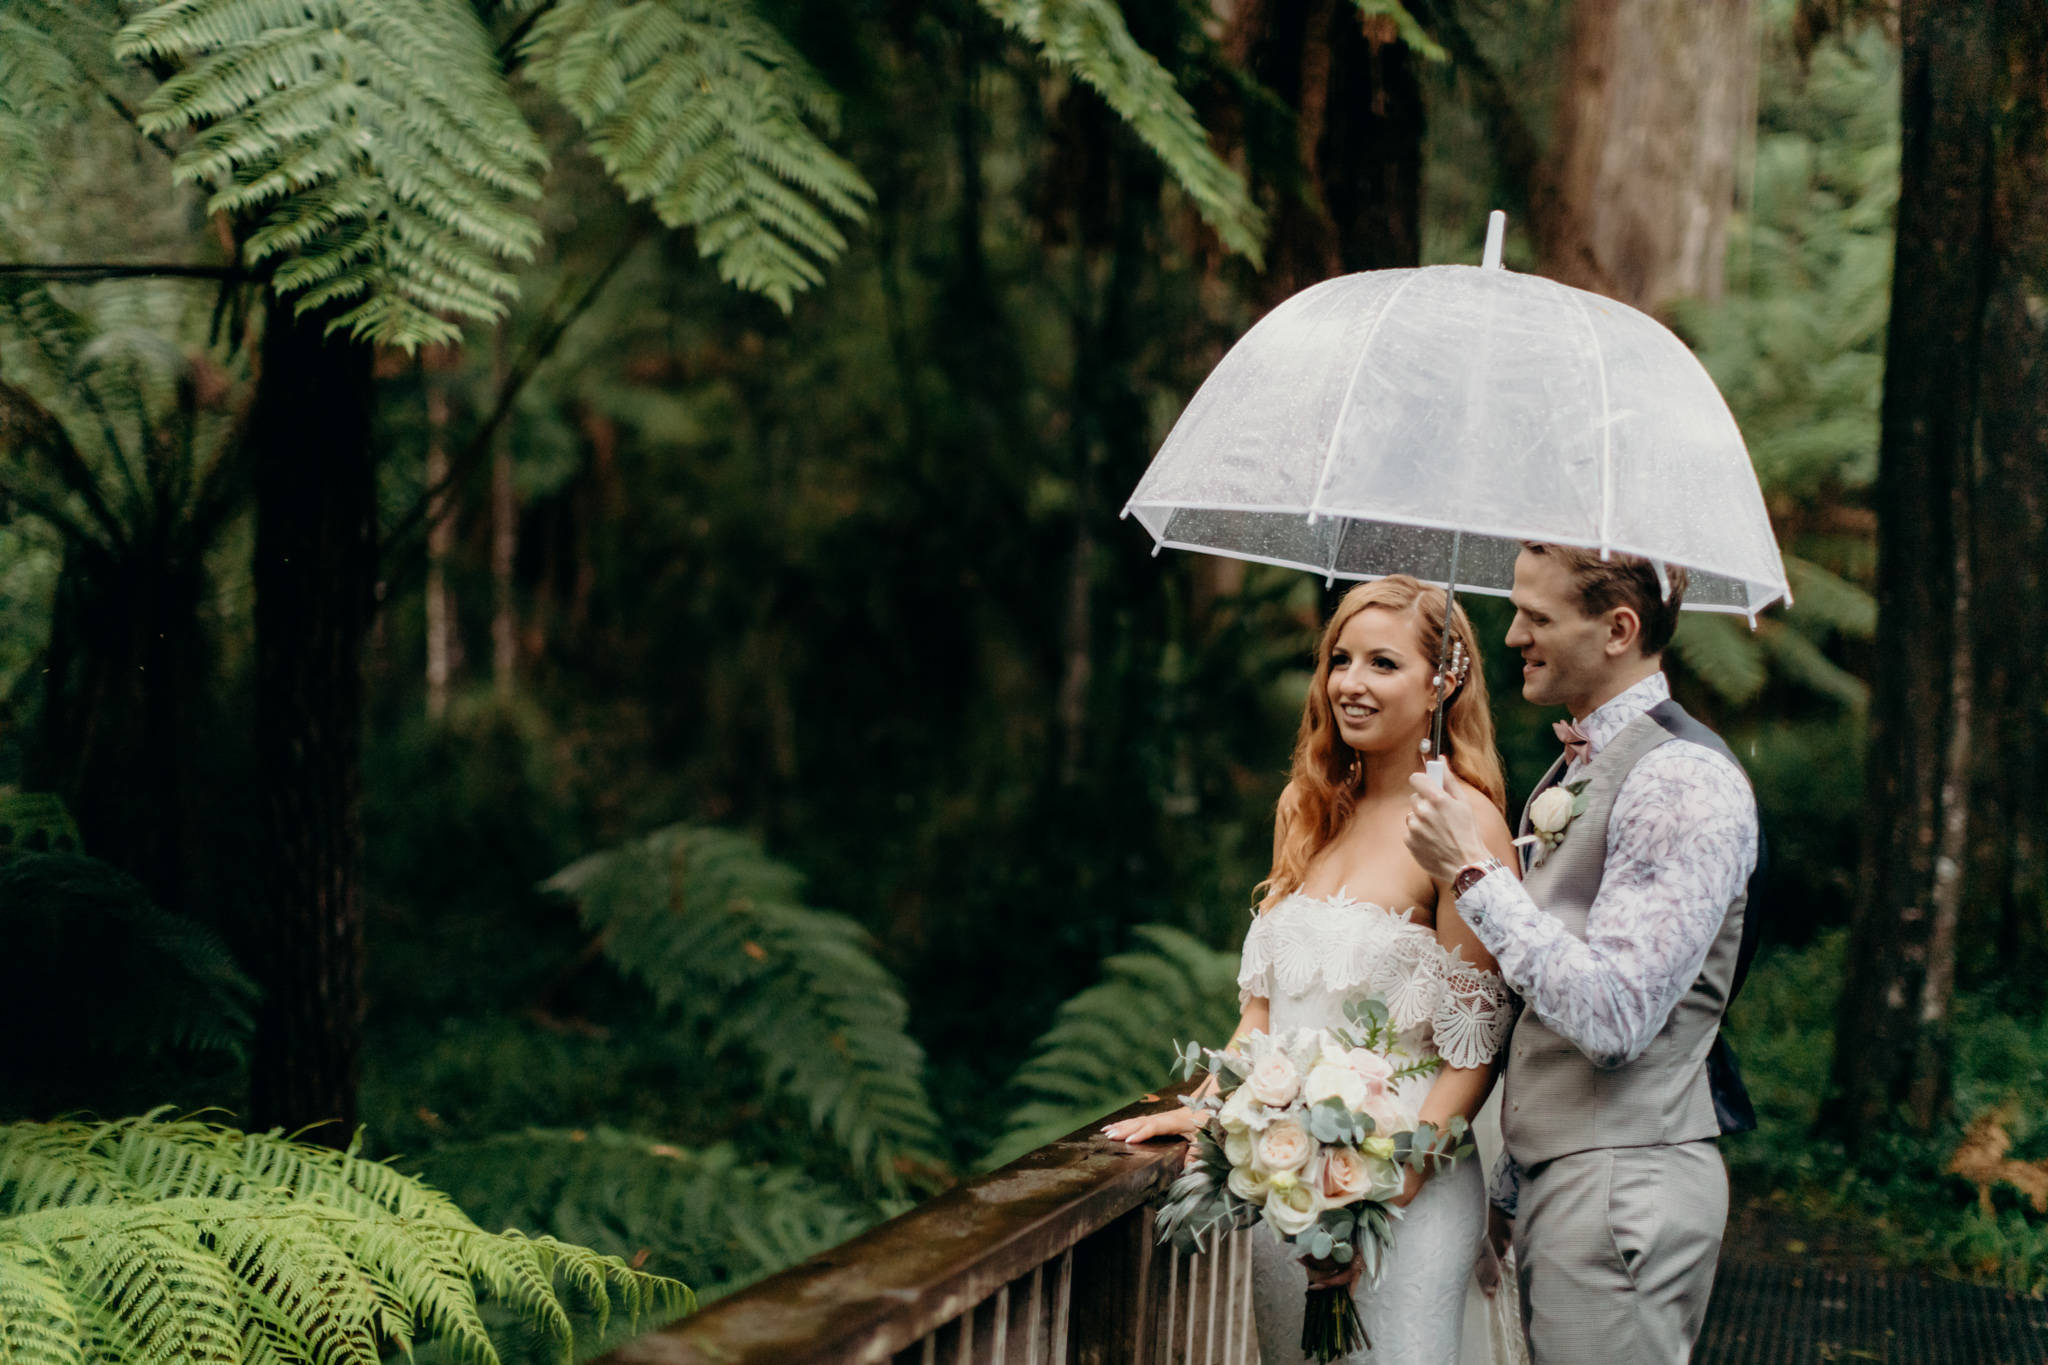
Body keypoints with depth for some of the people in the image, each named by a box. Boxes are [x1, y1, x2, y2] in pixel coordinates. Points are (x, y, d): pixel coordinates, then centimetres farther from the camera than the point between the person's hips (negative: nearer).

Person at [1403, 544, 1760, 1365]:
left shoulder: (1682, 781, -15)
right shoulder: (1573, 773, 14)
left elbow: (1610, 1018, -23)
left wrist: (1474, 873, -17)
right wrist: (1516, 1184, 21)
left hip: (1623, 1190, -9)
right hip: (1552, 1175, 9)